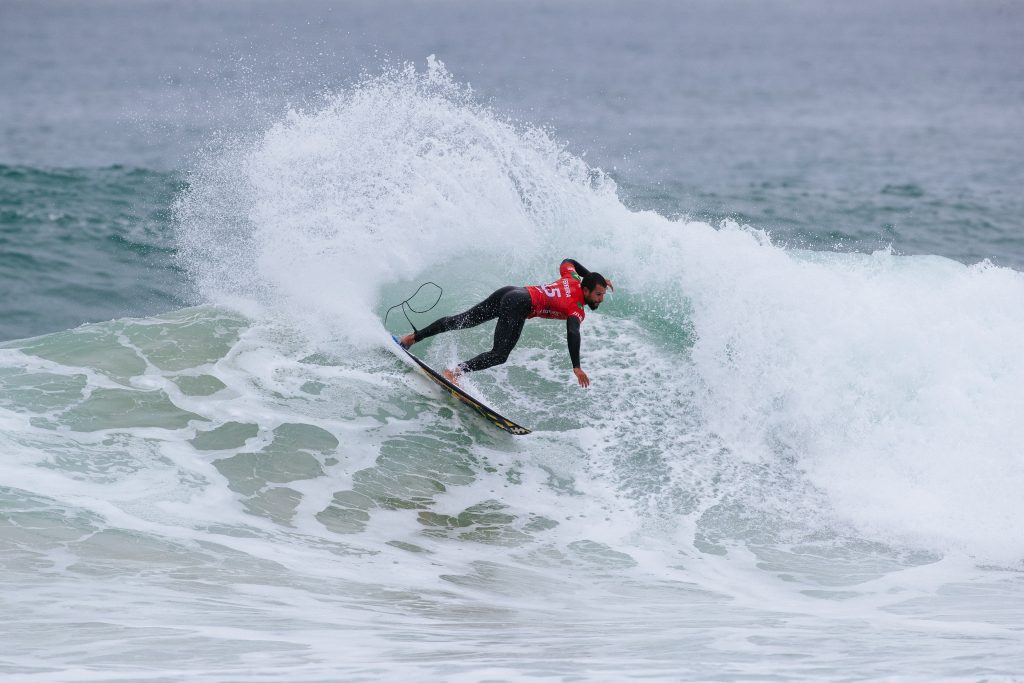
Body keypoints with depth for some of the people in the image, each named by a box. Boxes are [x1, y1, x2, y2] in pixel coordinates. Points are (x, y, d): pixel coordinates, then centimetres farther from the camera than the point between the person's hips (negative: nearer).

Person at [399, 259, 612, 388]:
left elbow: (568, 262, 37)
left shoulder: (573, 280, 15)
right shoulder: (578, 310, -9)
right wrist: (576, 367, -27)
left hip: (509, 292, 9)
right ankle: (455, 372, -31)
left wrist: (594, 278, 42)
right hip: (520, 305, -9)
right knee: (499, 355, -15)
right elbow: (573, 334, -26)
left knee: (462, 320, 16)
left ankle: (414, 336, 22)